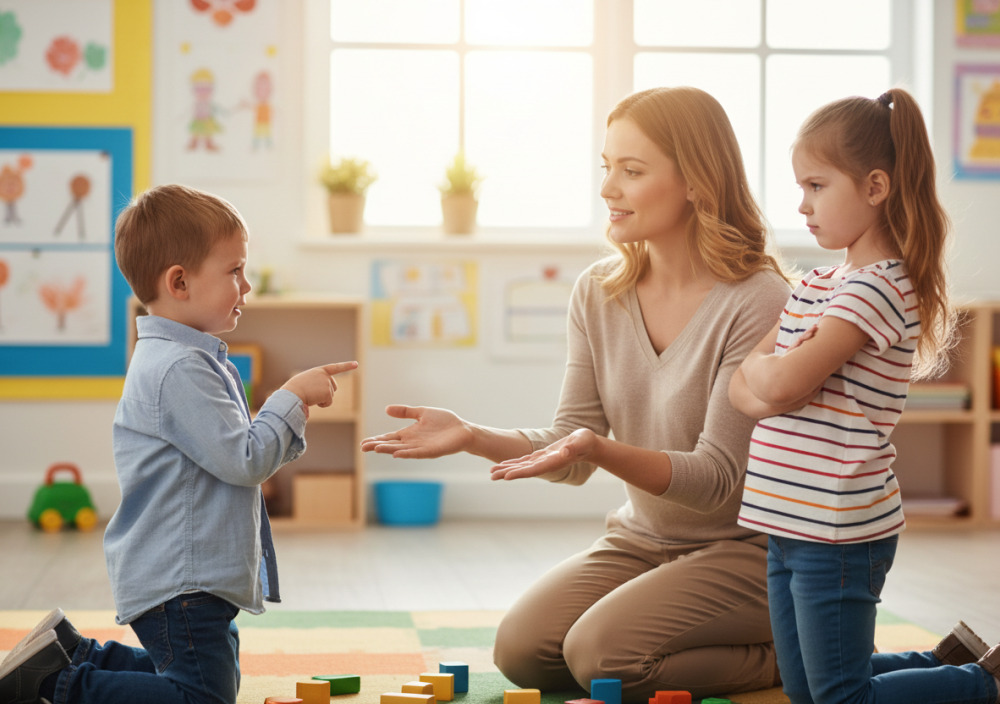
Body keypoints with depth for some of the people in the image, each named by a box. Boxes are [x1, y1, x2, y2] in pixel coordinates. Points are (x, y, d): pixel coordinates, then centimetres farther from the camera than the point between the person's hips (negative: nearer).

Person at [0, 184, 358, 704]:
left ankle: (74, 651, 24)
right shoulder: (180, 370, -21)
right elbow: (243, 462, -22)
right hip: (177, 582, -11)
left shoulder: (195, 359, 15)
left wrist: (292, 410, 9)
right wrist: (291, 398, -11)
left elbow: (232, 453, 22)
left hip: (195, 578, 11)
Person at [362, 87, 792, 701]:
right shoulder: (599, 292, 1)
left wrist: (600, 450, -38)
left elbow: (717, 477, -22)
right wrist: (471, 436, -18)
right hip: (643, 540, 7)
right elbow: (572, 448, -1)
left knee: (600, 653, -25)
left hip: (746, 549, -7)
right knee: (522, 650, -11)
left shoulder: (759, 303, -20)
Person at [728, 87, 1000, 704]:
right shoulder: (818, 283, 12)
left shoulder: (880, 287, -17)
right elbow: (742, 386, 10)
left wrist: (764, 368, -3)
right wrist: (769, 382, -11)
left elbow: (781, 383, -24)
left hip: (839, 534, -9)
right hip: (790, 526, 9)